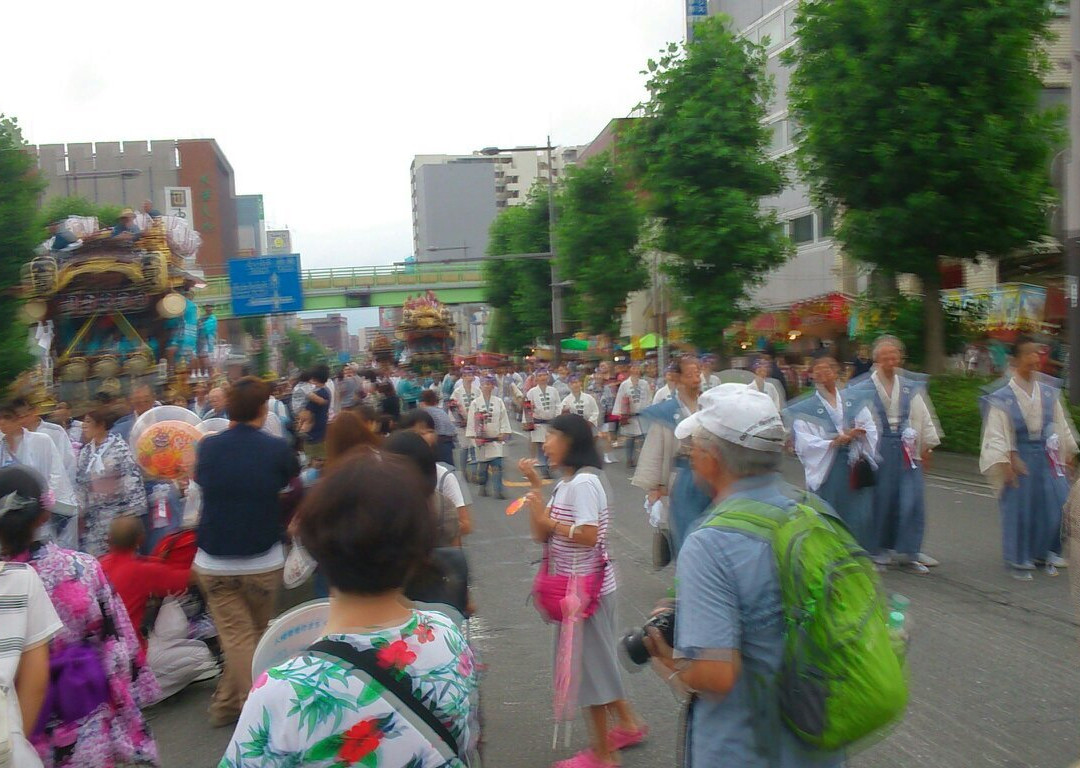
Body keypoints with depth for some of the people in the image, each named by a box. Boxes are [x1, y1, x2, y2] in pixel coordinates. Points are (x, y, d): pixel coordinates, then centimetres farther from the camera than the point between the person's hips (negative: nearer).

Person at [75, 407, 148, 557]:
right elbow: (80, 484, 14)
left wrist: (132, 515, -15)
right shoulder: (85, 451, 10)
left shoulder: (119, 447, -9)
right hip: (93, 516, 6)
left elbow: (133, 479, -12)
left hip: (118, 514, -6)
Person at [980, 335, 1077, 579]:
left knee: (1053, 506, 5)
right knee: (1019, 509, 1)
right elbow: (997, 435, -9)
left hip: (1047, 456, 4)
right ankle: (1019, 560, 17)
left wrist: (1068, 452, 14)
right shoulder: (1003, 398, -9)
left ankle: (1043, 553, 25)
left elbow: (1061, 425, 13)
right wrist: (1005, 465, -13)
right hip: (1019, 457, -4)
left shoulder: (1049, 393, 4)